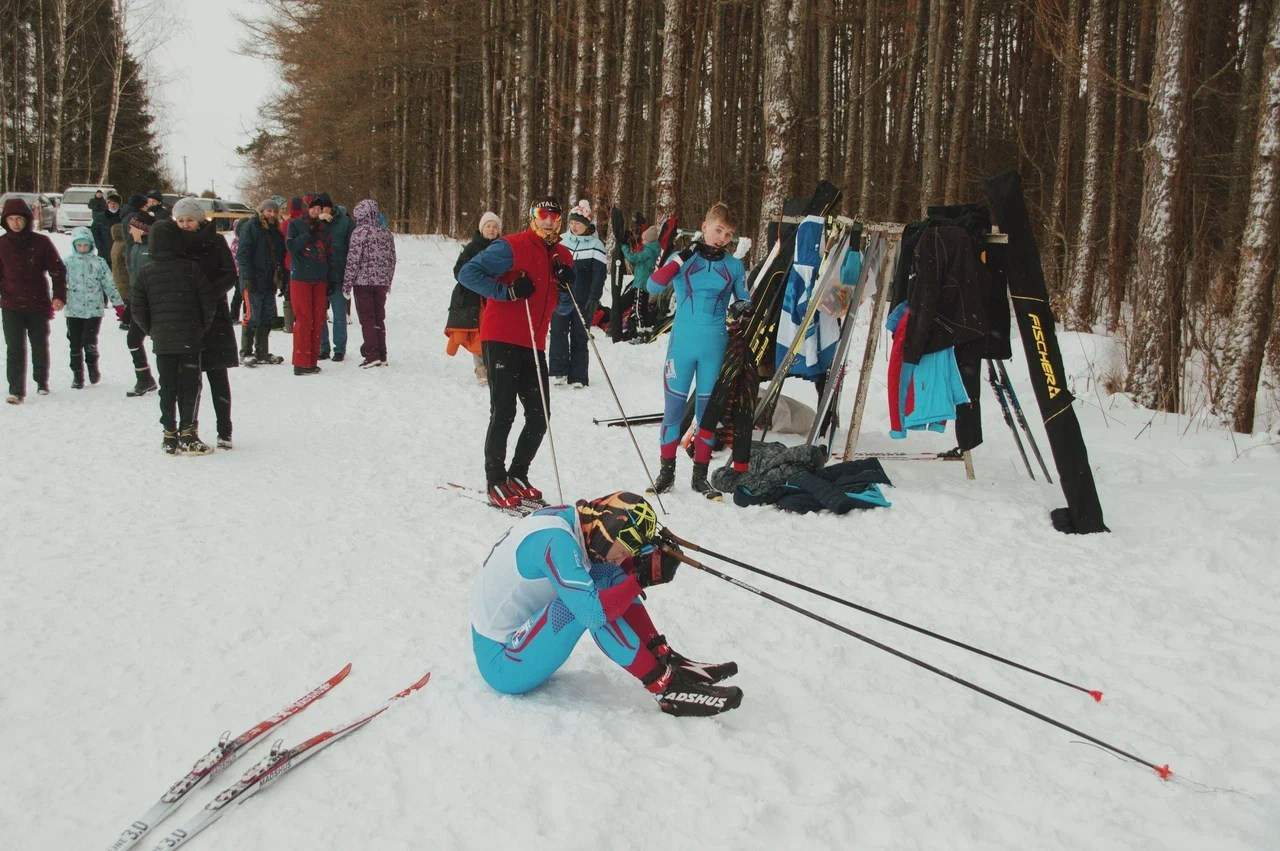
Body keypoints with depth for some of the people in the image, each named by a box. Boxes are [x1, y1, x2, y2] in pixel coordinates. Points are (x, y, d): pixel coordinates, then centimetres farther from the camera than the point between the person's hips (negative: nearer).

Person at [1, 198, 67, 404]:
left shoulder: (41, 242, -4)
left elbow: (58, 270, 0)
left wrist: (59, 296, -7)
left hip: (39, 304, 0)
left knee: (40, 346, 14)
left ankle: (42, 382, 32)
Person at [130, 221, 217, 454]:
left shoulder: (145, 273, 0)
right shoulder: (191, 268, -7)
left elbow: (138, 311, 1)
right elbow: (210, 303, -6)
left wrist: (152, 331, 15)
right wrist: (202, 328, 8)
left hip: (161, 341, 3)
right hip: (190, 340, -2)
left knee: (167, 388, 10)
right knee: (190, 386, 4)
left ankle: (170, 437, 13)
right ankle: (188, 436, 1)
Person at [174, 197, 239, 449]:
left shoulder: (216, 241, 2)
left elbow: (230, 276, -6)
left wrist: (210, 294, -19)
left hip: (214, 316, -2)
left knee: (217, 376, 0)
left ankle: (224, 431, 6)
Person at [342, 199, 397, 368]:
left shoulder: (360, 232, -11)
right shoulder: (386, 233, 7)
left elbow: (353, 259, -13)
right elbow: (392, 260, 12)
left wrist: (347, 284, -7)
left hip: (363, 281, -5)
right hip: (381, 283, 6)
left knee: (367, 319, 0)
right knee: (379, 318, 12)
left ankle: (372, 355, -4)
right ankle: (381, 356, 14)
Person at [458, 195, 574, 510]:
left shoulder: (563, 256, 12)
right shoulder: (512, 247, -9)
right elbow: (468, 273, -15)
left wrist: (568, 282, -2)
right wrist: (508, 291, -21)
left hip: (534, 345, 7)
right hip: (501, 340, -7)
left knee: (539, 415, 7)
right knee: (503, 413, -6)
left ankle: (517, 475, 22)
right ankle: (496, 482, 7)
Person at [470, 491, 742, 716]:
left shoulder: (571, 519, -2)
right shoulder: (556, 539, -27)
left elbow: (619, 568, 8)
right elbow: (592, 613, -33)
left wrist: (655, 556, -13)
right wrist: (640, 579, -20)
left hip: (516, 639, 9)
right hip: (502, 665, -9)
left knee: (607, 574, -1)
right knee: (590, 602, -28)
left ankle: (668, 661, -5)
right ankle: (666, 688, -20)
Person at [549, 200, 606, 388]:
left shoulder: (595, 245, -4)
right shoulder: (562, 240, 6)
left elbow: (599, 274, -8)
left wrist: (593, 298, -17)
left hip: (583, 300, -3)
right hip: (560, 296, 3)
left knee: (579, 337, 3)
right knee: (558, 332, -2)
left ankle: (578, 376, 8)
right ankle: (559, 370, 7)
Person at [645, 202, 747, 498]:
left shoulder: (733, 265, 6)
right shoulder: (684, 258, 1)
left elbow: (744, 301, 16)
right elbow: (653, 287, -12)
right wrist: (680, 259, -19)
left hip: (715, 346, 2)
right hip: (682, 343, -2)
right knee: (674, 407, 2)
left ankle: (700, 475, 18)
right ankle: (667, 471, 15)